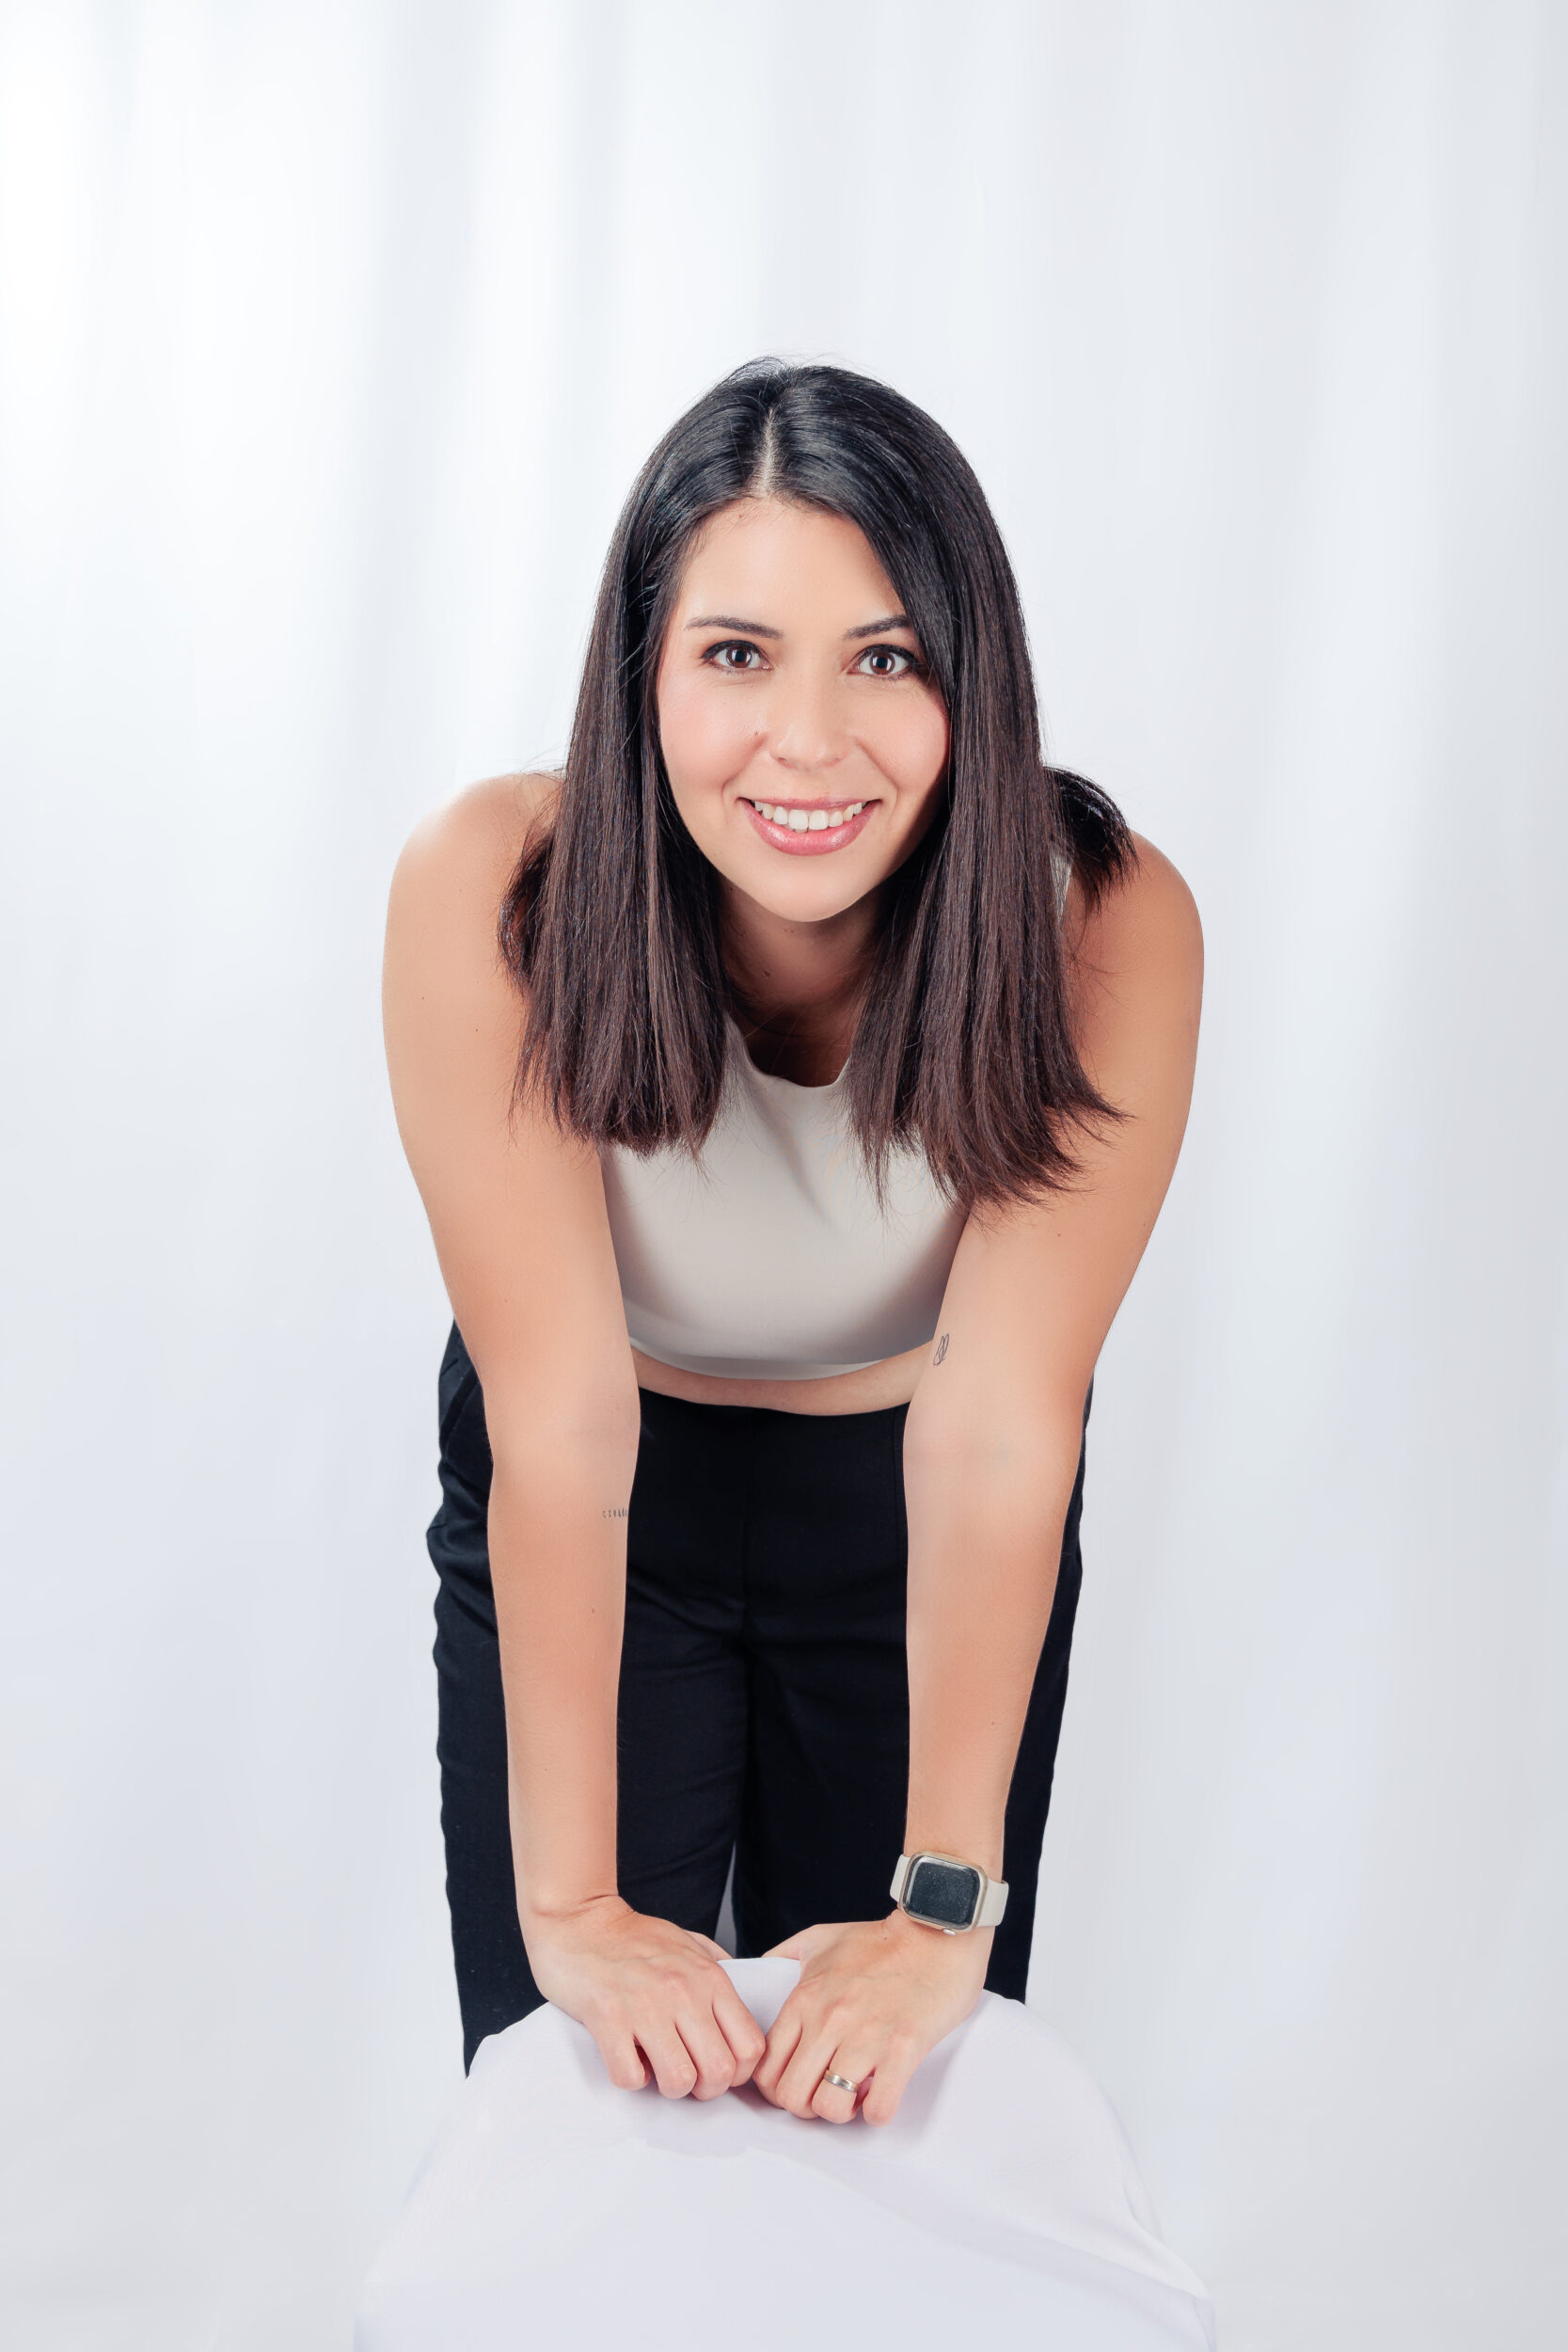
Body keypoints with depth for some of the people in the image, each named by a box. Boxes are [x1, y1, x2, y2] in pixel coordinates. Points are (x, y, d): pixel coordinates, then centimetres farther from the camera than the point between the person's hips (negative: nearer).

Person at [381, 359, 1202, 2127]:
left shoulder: (1105, 925, -26)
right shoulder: (491, 895, -28)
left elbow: (999, 1431, -28)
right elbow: (560, 1418, -29)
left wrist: (944, 1906, -30)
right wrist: (571, 1901, -30)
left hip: (918, 1527, 1)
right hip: (593, 1519, 0)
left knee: (894, 2109, 10)